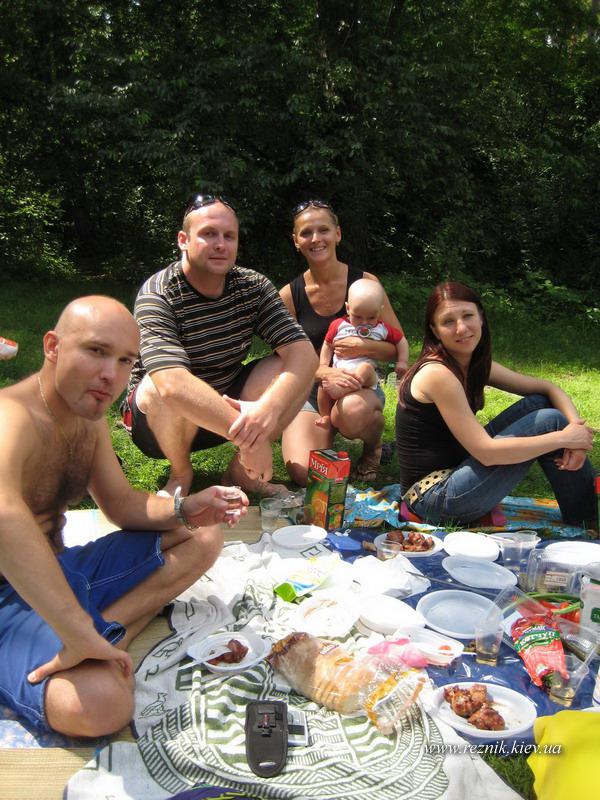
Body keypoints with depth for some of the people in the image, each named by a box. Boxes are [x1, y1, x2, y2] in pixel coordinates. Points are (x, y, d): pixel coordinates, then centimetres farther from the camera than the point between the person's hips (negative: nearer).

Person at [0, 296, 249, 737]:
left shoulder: (88, 414, 6)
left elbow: (121, 502, 14)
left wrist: (183, 509, -6)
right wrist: (81, 634, -46)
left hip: (59, 570, 10)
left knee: (203, 539, 8)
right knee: (101, 704, -37)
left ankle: (109, 633, -8)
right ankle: (102, 639, -6)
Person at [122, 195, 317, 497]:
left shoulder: (254, 287, -8)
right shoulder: (158, 295, -23)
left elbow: (303, 354, -19)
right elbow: (173, 384, -39)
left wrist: (269, 408, -38)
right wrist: (247, 435, -42)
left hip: (227, 408, 4)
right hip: (158, 419, -4)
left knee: (290, 370, -16)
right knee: (168, 392, -36)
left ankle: (240, 471, -3)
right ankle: (181, 473, -5)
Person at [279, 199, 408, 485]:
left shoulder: (364, 282, -4)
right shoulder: (290, 295, -2)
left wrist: (365, 347, -23)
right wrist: (324, 372, -23)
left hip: (360, 386, -1)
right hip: (309, 390, 1)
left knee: (353, 410, -40)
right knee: (305, 475, -25)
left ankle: (374, 446, -2)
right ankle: (326, 433, 12)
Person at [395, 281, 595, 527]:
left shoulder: (477, 365, 5)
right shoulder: (437, 374, -20)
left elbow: (548, 389, 10)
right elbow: (486, 452, -23)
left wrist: (576, 426, -10)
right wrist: (564, 438, -15)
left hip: (454, 473, 8)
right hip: (435, 499, -8)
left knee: (540, 404, 4)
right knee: (549, 420, -10)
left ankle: (585, 515, 8)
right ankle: (586, 521, 6)